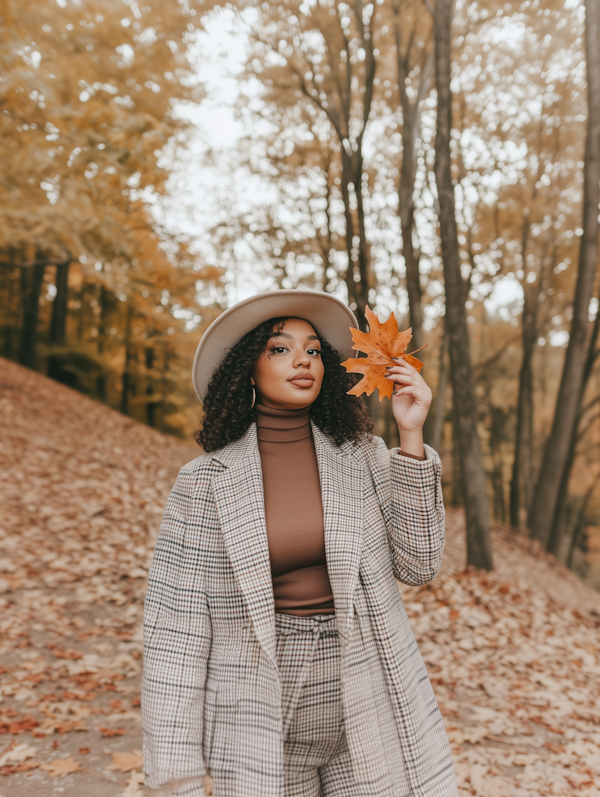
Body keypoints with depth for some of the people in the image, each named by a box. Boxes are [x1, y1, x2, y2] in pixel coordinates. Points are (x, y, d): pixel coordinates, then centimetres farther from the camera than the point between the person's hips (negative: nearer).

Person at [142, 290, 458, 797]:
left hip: (369, 713, 2)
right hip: (262, 730, -1)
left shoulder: (363, 456, -1)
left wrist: (411, 437, -14)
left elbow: (417, 564, -7)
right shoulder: (205, 481, -7)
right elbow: (176, 626, -6)